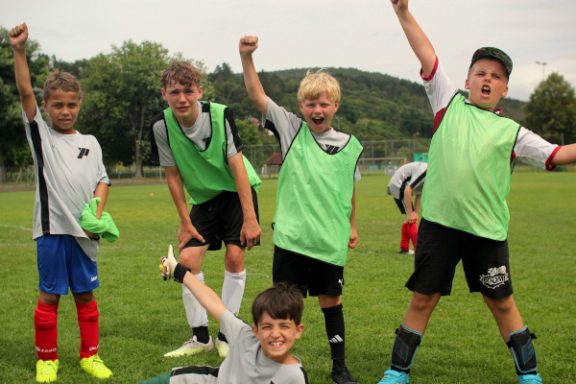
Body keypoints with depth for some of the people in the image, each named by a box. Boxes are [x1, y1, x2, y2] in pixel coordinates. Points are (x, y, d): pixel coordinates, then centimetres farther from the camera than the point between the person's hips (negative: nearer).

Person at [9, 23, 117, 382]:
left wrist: (98, 214, -6)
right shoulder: (40, 134, 3)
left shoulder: (90, 142, 11)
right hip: (52, 229, -2)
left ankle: (91, 355, 22)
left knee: (86, 295, 10)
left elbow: (102, 180, 11)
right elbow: (25, 92, -9)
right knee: (49, 296, 4)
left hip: (84, 231, 2)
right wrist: (19, 51, -19)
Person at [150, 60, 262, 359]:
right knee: (188, 259, -7)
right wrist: (185, 222, -4)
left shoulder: (220, 115, -24)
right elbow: (173, 175, -6)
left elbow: (237, 166, -22)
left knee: (234, 255, -12)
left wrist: (250, 218, -23)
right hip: (203, 197, 3)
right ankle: (200, 337, 8)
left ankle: (226, 335, 3)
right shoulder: (162, 126, -16)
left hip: (237, 191, -3)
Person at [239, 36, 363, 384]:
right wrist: (247, 57, -22)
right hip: (292, 237, -1)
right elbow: (257, 95, -10)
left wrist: (351, 225, 21)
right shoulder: (291, 129, -1)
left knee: (331, 299, 11)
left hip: (331, 241, 1)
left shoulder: (350, 145, 3)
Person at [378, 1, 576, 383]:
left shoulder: (512, 132, 7)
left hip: (486, 229, 0)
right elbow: (426, 54, 4)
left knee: (502, 303, 11)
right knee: (423, 300, 7)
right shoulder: (449, 102, 8)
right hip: (438, 223, 0)